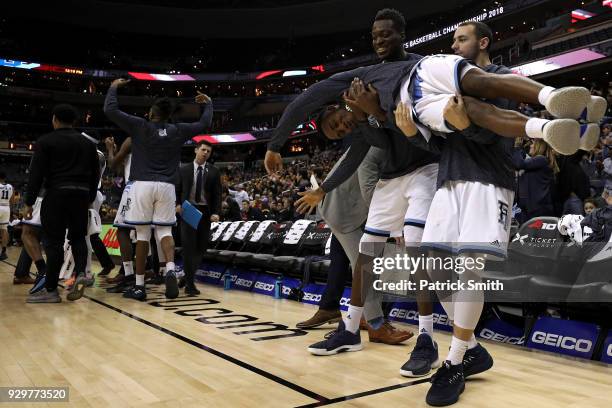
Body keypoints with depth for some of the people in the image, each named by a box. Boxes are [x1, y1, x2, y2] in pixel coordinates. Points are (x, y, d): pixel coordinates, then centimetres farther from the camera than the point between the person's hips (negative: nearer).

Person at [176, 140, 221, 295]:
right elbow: (177, 190, 9)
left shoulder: (213, 172, 6)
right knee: (189, 245, -8)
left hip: (205, 211, 2)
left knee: (201, 246, 4)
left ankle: (188, 275, 23)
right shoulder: (184, 169, 6)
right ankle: (189, 282, -3)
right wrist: (177, 204, -9)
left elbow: (217, 194, 1)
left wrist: (216, 212, -11)